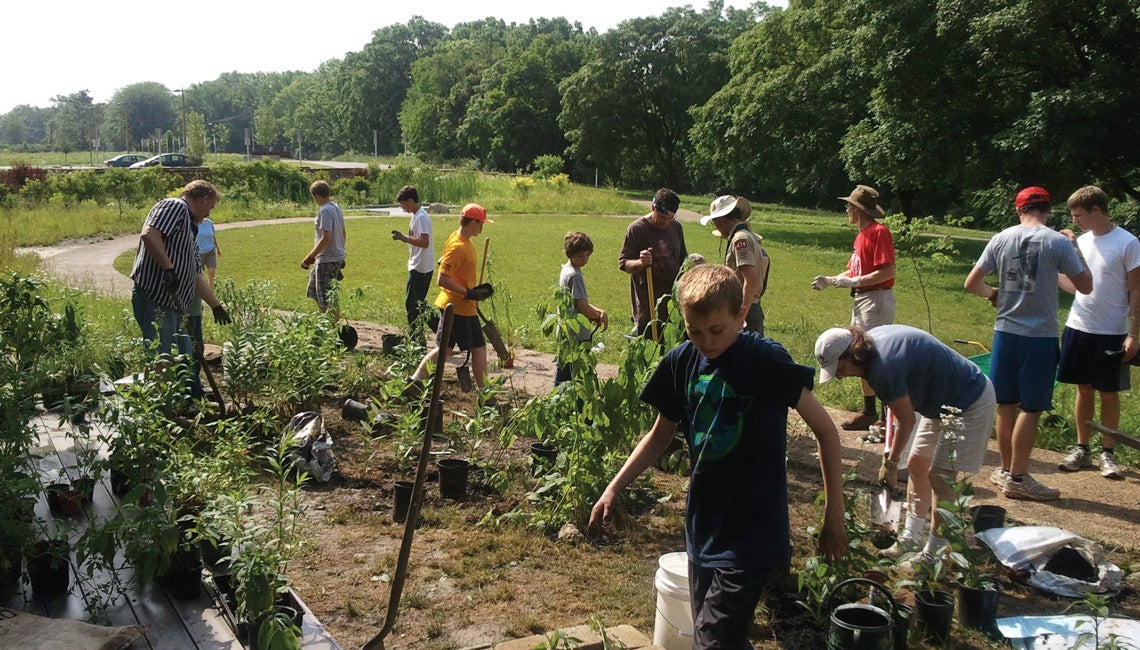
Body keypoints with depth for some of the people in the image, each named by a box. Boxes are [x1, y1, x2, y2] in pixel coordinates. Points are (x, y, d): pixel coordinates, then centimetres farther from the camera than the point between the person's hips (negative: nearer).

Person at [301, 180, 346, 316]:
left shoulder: (325, 211, -18)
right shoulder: (337, 208, 10)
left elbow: (326, 239, -24)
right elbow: (343, 234, 18)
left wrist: (309, 257, -20)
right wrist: (340, 252, 28)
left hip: (327, 261, -10)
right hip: (337, 257, 10)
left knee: (327, 301, -3)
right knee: (315, 293, 21)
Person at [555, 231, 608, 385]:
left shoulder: (565, 270, 12)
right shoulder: (575, 275, -18)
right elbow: (583, 307, -20)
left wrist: (598, 312, 0)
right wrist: (599, 316, -2)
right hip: (578, 334, -10)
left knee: (563, 370, 15)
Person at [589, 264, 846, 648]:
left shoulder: (766, 361, -16)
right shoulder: (681, 362, 0)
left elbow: (825, 430, -10)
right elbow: (660, 435, 13)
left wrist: (834, 515, -10)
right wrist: (613, 489, 7)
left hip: (751, 535, -6)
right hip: (703, 528, 6)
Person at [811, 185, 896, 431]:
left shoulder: (878, 232, -13)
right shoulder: (862, 234, 16)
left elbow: (887, 271, -21)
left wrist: (854, 281, -20)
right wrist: (830, 280, 8)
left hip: (877, 299, -10)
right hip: (861, 300, 10)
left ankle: (889, 417, -2)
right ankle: (869, 412, 20)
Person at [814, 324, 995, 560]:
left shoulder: (883, 368, -33)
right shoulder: (872, 338, -5)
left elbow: (907, 421, -21)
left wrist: (890, 464, -8)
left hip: (969, 404, -10)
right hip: (944, 401, 10)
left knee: (939, 476, -9)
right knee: (917, 464, 11)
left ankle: (934, 552, 2)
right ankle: (912, 538, 22)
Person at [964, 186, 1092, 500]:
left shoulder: (1001, 239, 2)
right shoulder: (1058, 242, -7)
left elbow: (971, 284, 4)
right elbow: (1085, 286, -1)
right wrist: (1076, 252, 13)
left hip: (1006, 331, 4)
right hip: (1040, 336, -4)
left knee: (1006, 405, 13)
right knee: (1030, 408, 2)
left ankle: (1006, 470, 25)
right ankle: (1017, 478, 6)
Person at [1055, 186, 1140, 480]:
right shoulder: (1081, 241, 7)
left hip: (1111, 334, -5)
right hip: (1078, 327, 5)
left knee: (1109, 392, 5)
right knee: (1084, 388, 11)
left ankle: (1108, 452, 16)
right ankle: (1082, 449, 20)